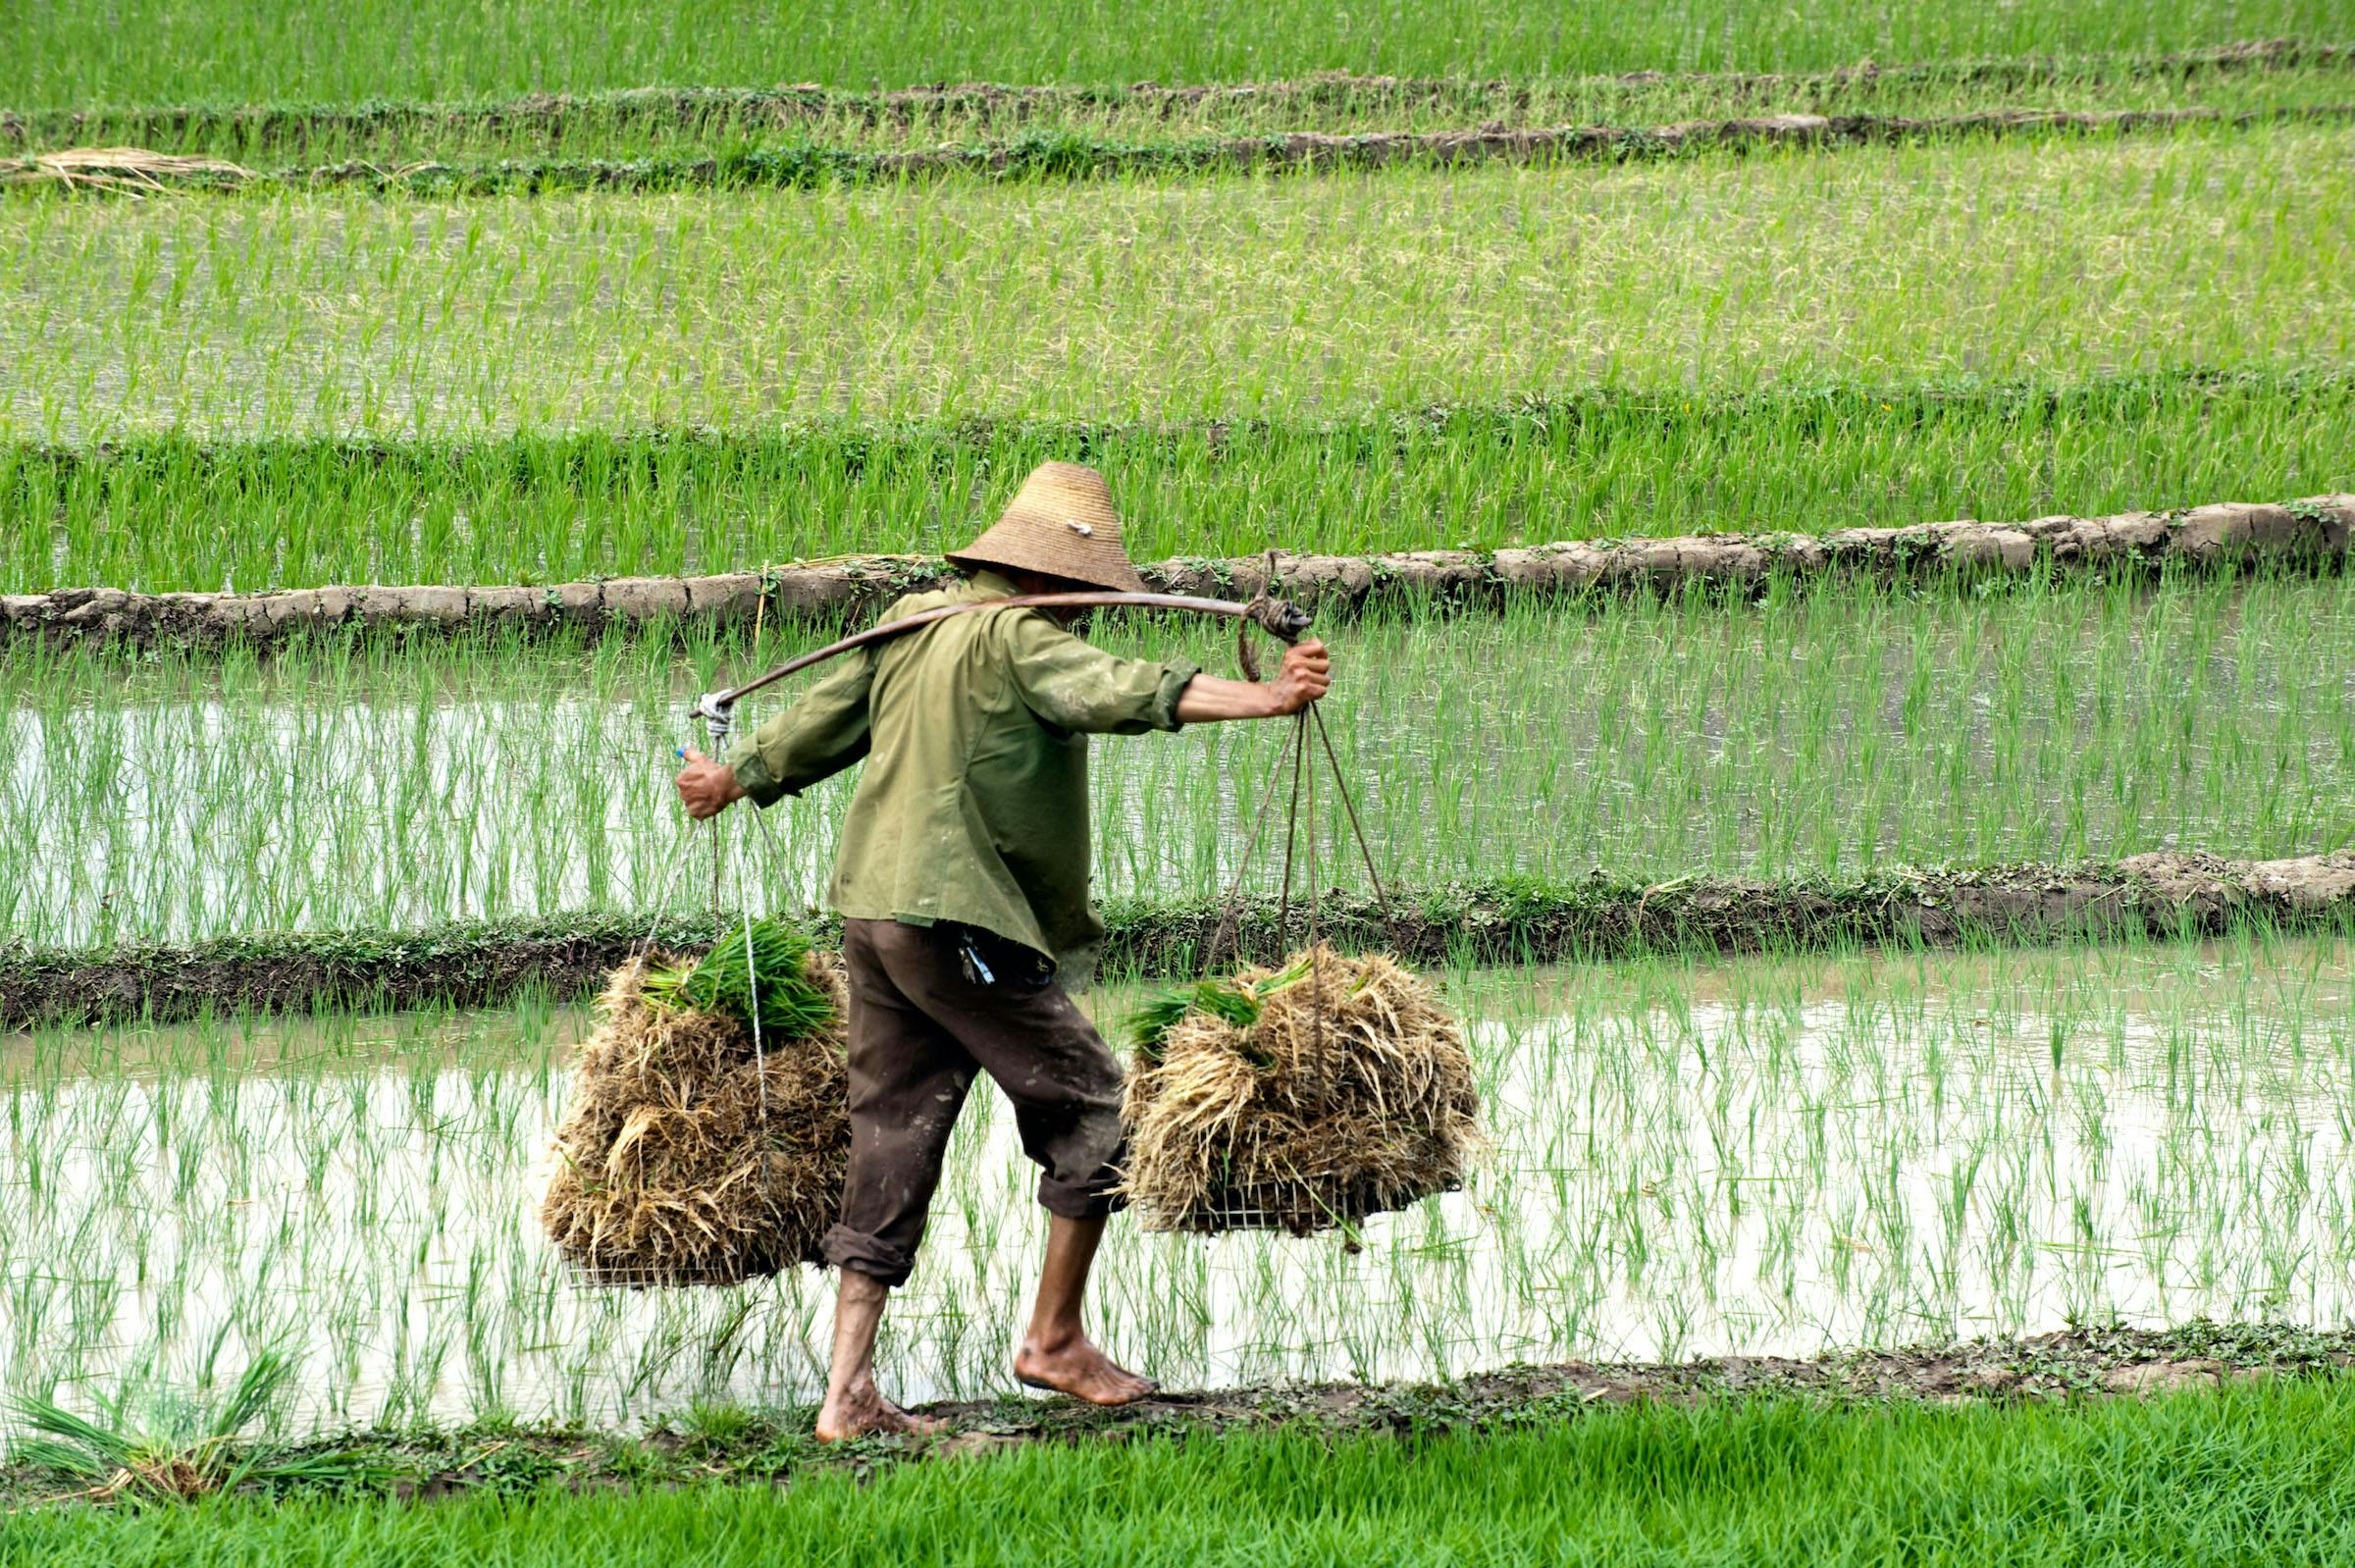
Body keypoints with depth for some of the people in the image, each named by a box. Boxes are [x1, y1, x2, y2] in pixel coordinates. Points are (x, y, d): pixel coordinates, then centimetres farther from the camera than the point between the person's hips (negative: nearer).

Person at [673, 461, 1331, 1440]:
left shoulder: (908, 629, 15)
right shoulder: (1018, 639, -10)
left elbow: (821, 721, 27)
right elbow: (1124, 693, -27)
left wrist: (733, 780, 43)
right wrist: (1265, 700, -38)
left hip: (873, 916, 9)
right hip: (962, 924, -9)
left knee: (894, 1138, 10)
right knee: (1085, 1104, 5)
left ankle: (849, 1392, 6)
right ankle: (1054, 1340, 10)